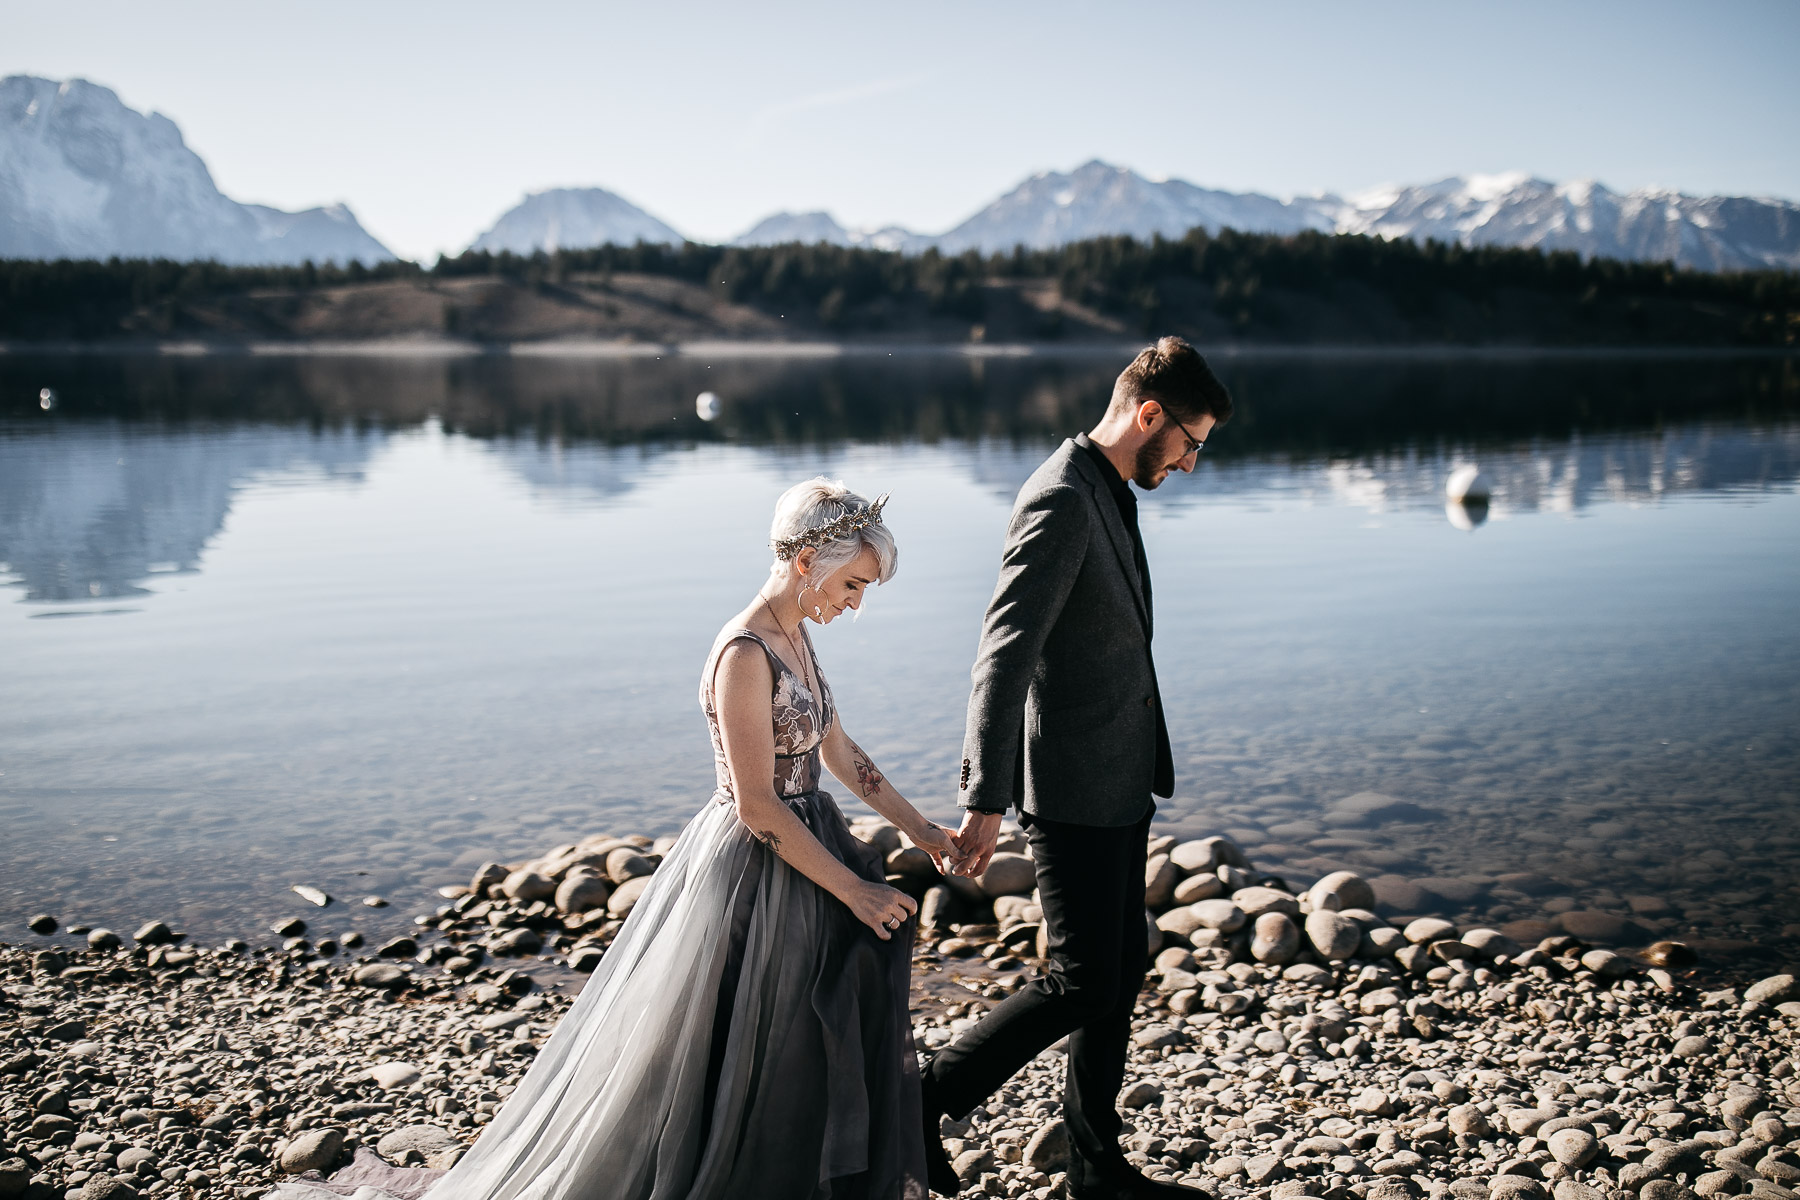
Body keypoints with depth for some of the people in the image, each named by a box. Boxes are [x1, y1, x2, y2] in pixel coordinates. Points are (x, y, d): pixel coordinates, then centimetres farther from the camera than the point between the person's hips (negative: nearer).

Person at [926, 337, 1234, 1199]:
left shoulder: (1107, 495, 13)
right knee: (1082, 981, -6)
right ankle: (930, 1101, 10)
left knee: (1122, 971, 14)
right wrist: (985, 802, -28)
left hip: (1119, 781, 10)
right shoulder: (1061, 503, -19)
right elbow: (1003, 657, -25)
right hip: (1074, 790, -10)